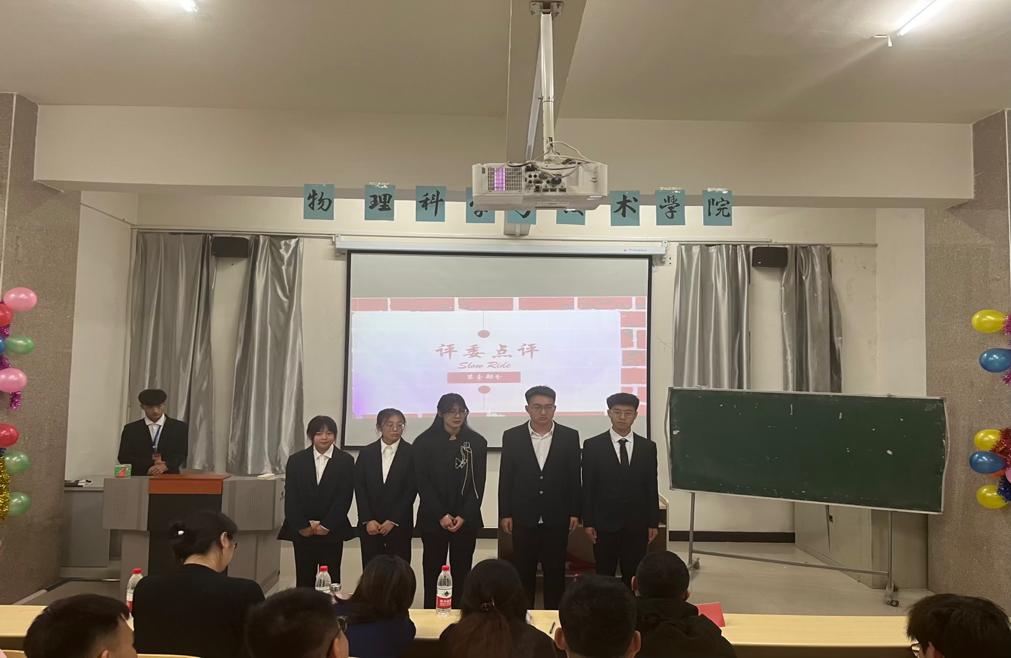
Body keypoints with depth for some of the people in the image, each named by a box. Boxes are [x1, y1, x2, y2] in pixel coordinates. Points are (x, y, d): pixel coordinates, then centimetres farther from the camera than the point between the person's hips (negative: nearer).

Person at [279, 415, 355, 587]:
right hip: (301, 532, 2)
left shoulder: (346, 461, 0)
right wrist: (302, 526, -8)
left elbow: (345, 498, -5)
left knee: (331, 580, 0)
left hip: (332, 532, -1)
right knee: (304, 580, 5)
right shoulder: (296, 460, 6)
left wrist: (326, 525, -11)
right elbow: (290, 497, 1)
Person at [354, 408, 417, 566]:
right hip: (370, 525, 2)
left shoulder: (411, 453, -2)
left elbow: (411, 490, -4)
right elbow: (359, 488, 4)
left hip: (399, 524, -2)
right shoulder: (366, 453, 6)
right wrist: (367, 520, -4)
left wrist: (393, 521, -8)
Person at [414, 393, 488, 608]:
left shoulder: (477, 442, 4)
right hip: (433, 518, -1)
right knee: (433, 570, 1)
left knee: (462, 572, 2)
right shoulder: (424, 442, 1)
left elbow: (478, 483, 2)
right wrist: (441, 515, -10)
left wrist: (464, 516, -7)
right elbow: (422, 483, -2)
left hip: (466, 519, 1)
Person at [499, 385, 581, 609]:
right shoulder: (512, 436, 0)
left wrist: (575, 512, 1)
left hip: (557, 517, 0)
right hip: (524, 517, 0)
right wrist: (505, 514, -1)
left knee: (555, 573, 8)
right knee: (523, 573, 8)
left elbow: (574, 477, 3)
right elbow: (505, 478, 2)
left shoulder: (570, 436, 1)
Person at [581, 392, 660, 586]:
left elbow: (652, 487, 6)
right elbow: (587, 487, -2)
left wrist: (654, 522, 4)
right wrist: (588, 522, -5)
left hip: (637, 524, 2)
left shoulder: (648, 447, 5)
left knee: (633, 577, 7)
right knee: (604, 576, 6)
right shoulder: (593, 445, -2)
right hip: (605, 523, -2)